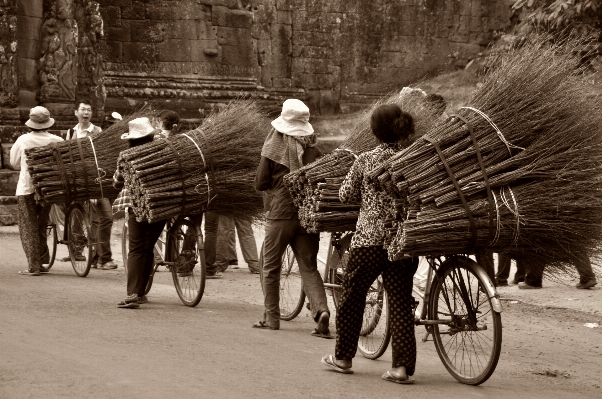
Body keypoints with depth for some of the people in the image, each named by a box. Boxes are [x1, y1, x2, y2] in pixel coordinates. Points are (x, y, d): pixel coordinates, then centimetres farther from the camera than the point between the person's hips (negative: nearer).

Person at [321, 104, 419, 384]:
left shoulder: (365, 161, -5)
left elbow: (345, 195, 3)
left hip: (369, 238, -2)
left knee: (352, 297, 14)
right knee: (401, 303, 4)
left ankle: (343, 358, 23)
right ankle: (402, 366, -1)